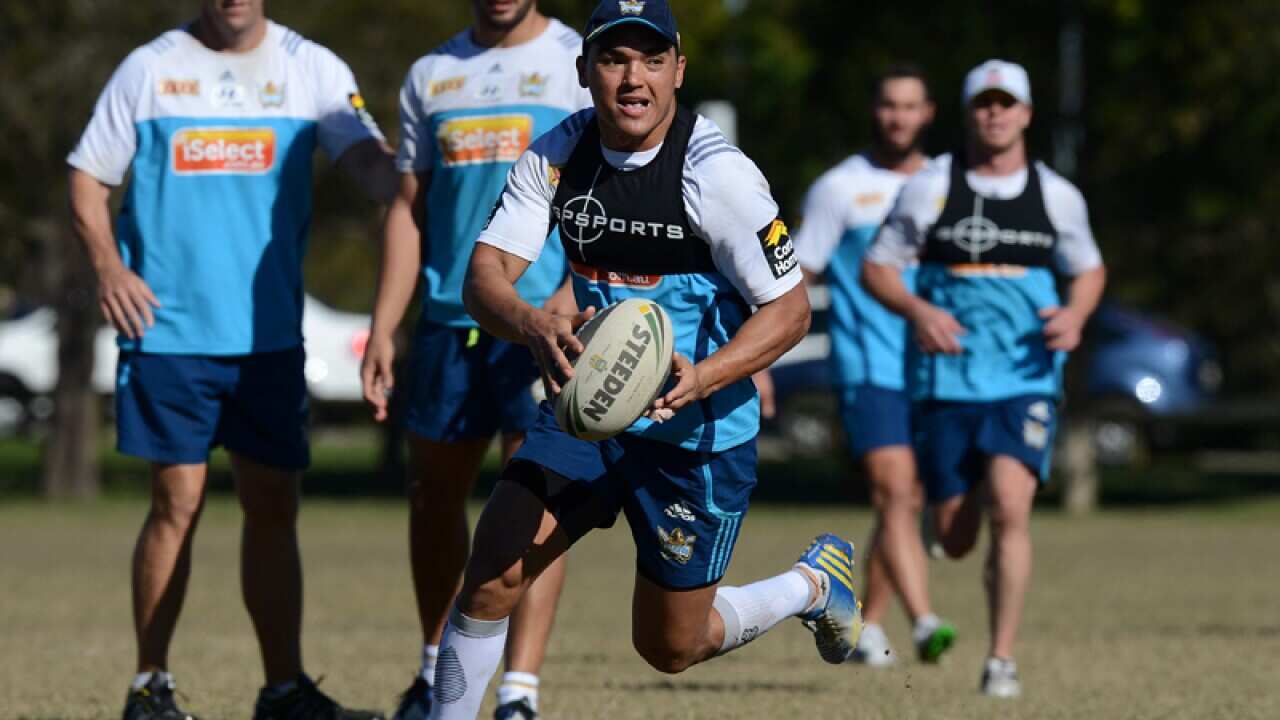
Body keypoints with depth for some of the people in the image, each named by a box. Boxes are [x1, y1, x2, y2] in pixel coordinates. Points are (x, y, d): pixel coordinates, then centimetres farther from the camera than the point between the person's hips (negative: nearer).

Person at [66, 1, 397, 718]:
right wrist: (109, 264, -8)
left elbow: (368, 159, -9)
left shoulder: (311, 68, 5)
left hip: (270, 331, 2)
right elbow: (89, 175, 9)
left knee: (274, 508, 4)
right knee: (179, 502, -2)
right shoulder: (149, 68, 4)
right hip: (169, 329, -2)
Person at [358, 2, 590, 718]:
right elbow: (410, 208, 15)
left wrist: (566, 305, -21)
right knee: (433, 496, 11)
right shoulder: (432, 75, 13)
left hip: (547, 323, -5)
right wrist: (383, 329, 7)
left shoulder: (581, 65, 0)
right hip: (450, 318, 5)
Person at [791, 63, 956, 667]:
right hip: (866, 368, -5)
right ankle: (923, 623, -32)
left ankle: (867, 625, 23)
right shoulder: (839, 188, 2)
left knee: (907, 504, 9)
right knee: (895, 493, -19)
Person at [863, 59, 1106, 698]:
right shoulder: (929, 189, 1)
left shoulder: (1057, 196, 6)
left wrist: (1075, 314, -2)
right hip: (946, 381, 0)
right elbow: (876, 267, 5)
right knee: (954, 539, 3)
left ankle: (1002, 660, -15)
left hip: (1027, 379, 0)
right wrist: (917, 310, -14)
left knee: (1008, 508, -22)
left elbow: (1089, 269, 20)